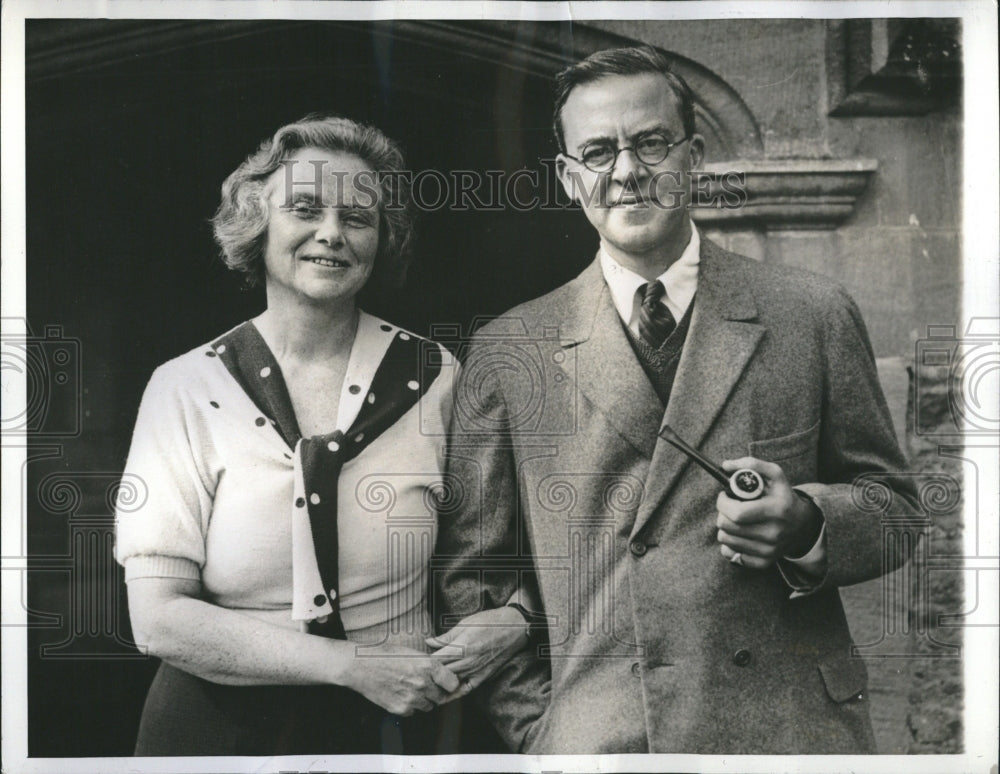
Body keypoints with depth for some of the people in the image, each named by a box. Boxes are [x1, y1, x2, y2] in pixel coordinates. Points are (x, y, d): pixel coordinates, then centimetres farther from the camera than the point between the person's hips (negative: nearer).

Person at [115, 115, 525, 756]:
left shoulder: (433, 378, -6)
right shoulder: (188, 388, -9)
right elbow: (158, 618, -14)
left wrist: (508, 620, -16)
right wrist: (354, 663, -20)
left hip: (391, 727, 2)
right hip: (219, 727, -1)